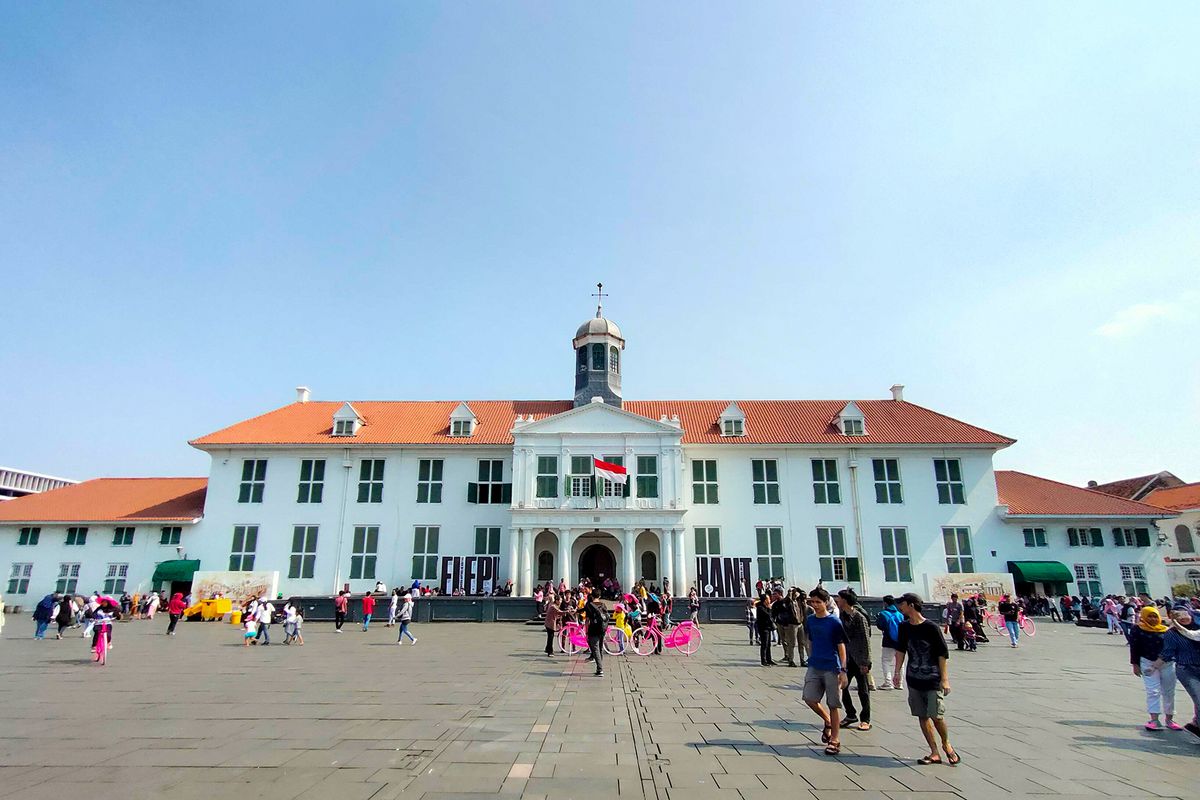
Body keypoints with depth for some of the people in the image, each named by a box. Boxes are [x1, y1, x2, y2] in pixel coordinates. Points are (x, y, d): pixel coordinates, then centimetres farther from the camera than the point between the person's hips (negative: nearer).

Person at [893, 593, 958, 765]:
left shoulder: (931, 627, -13)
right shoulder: (904, 627, 4)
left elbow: (943, 654, -9)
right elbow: (900, 650, 12)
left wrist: (944, 679, -12)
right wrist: (897, 672, 8)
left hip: (933, 680, -5)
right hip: (914, 680, 5)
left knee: (936, 715, -8)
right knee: (922, 716, 6)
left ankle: (946, 744, 19)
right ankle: (934, 753, 16)